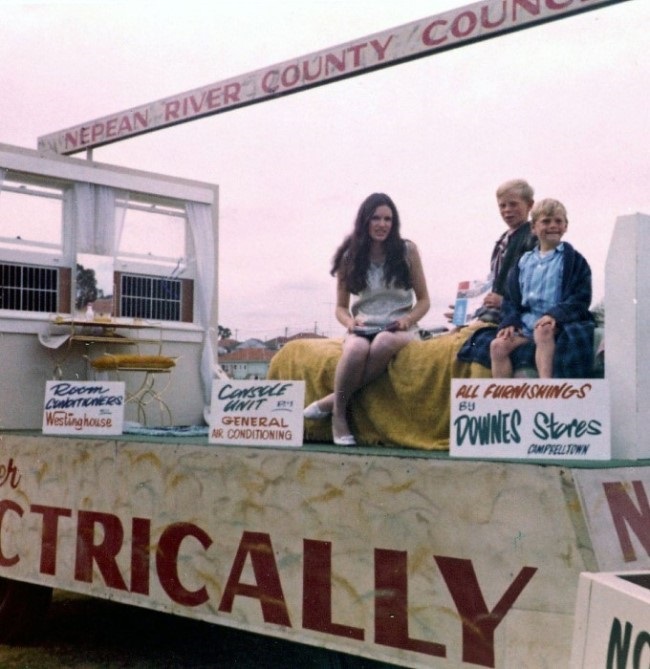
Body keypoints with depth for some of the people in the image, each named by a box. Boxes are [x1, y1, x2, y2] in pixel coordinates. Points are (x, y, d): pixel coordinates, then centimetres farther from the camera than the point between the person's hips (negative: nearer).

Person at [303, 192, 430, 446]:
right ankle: (339, 413, -17)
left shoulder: (407, 250, 4)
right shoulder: (350, 256, 7)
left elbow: (423, 300, 8)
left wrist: (409, 319, -12)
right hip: (363, 329, 1)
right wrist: (350, 322, -11)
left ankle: (331, 401, -25)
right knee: (356, 350, -38)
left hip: (399, 329, -1)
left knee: (384, 342, -39)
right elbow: (341, 306, 11)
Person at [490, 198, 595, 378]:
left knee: (543, 331, -37)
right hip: (526, 325, 5)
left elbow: (580, 299, -4)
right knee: (498, 345, -18)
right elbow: (511, 299, 18)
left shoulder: (573, 260, 4)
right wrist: (510, 322, 0)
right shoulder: (524, 262, 17)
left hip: (555, 324, -5)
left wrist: (555, 315, -19)